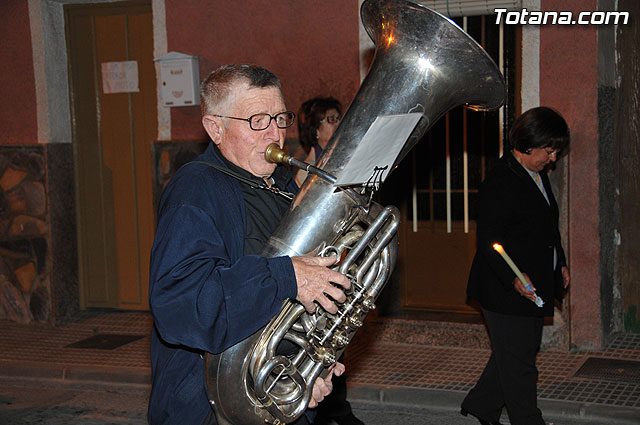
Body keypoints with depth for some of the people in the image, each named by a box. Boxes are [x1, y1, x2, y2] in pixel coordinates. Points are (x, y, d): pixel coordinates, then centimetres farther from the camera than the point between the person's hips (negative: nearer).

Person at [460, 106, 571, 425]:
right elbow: (487, 242, -22)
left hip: (534, 289, 10)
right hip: (506, 292, -10)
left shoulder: (538, 175, 12)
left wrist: (560, 264, 18)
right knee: (518, 364, 0)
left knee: (519, 354, 18)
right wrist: (513, 277, -31)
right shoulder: (499, 183, -18)